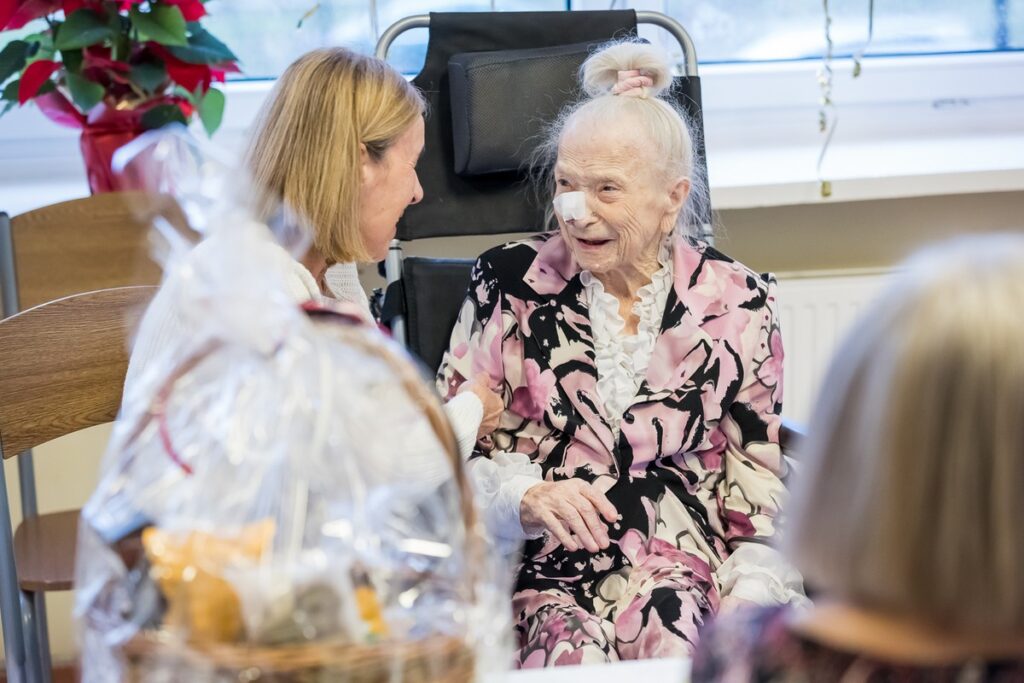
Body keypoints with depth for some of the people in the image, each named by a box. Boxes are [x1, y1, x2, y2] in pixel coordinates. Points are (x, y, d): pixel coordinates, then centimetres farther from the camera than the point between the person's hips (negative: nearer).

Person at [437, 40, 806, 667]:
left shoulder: (735, 303, 5)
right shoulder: (509, 284, 3)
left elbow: (758, 469, 9)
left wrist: (753, 591, -6)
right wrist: (525, 497, -14)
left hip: (694, 565, 1)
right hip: (548, 565, -1)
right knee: (572, 657, -31)